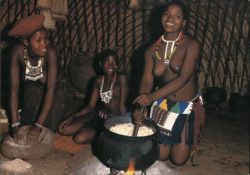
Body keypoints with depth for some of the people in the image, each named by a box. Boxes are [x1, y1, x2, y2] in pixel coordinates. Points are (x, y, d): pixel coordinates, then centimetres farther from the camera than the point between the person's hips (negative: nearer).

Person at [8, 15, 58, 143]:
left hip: (43, 93, -1)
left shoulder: (50, 52, -32)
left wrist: (39, 124, -41)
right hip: (25, 93, 2)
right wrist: (15, 124, -36)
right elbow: (14, 88, -31)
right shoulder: (18, 51, -30)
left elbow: (51, 88, -35)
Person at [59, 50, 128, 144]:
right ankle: (97, 131, 12)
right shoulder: (98, 80, 0)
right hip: (99, 116, 6)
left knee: (80, 138, -22)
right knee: (65, 130, -2)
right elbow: (90, 106, 4)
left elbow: (122, 105, -17)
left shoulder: (121, 78, -16)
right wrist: (72, 117, -8)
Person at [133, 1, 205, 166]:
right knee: (161, 156, 11)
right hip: (162, 105, 3)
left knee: (178, 159, 7)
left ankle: (188, 142, 40)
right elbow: (147, 81, -6)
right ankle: (167, 141, 45)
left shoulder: (192, 45, -16)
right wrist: (140, 107, -22)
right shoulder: (153, 49, -4)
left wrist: (152, 96, -32)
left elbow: (183, 78, -26)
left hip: (187, 106, -3)